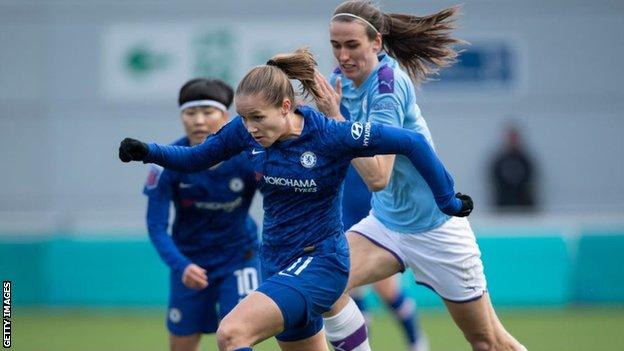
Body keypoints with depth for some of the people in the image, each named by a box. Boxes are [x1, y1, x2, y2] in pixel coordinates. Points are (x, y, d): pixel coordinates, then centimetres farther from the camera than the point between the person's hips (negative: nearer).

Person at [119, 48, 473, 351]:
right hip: (277, 263, 7)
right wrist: (148, 152, -7)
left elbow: (413, 142, -15)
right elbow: (195, 158, 10)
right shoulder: (247, 131, -5)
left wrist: (448, 201, -9)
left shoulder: (331, 135, -21)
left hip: (319, 262, -7)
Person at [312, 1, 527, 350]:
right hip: (385, 223, 7)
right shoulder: (342, 79, -3)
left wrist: (335, 117, -32)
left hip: (434, 227, -7)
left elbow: (378, 177, -32)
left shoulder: (388, 85, -25)